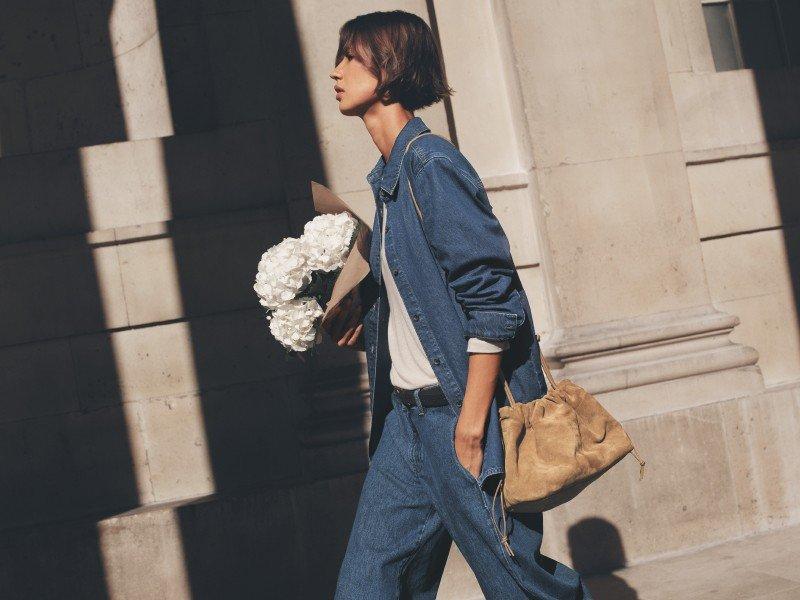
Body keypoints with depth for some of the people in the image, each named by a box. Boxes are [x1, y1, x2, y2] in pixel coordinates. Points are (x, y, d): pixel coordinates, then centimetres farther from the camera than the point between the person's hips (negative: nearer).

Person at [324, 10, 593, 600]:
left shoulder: (430, 163, -14)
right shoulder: (390, 174, 13)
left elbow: (493, 298, -19)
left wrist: (471, 424, -20)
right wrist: (364, 313, 6)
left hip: (459, 414, -9)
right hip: (407, 418, 9)